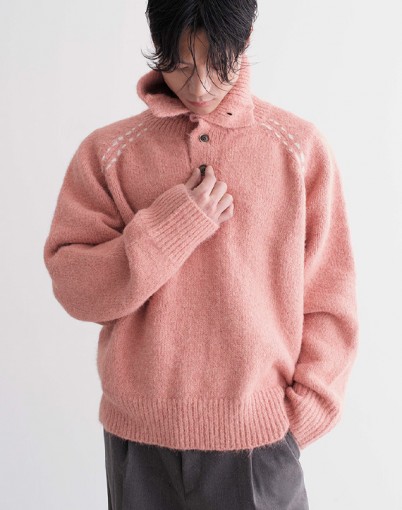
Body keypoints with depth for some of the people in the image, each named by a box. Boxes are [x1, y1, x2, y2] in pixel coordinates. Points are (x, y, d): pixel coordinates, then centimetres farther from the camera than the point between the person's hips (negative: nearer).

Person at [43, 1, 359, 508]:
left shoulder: (300, 147, -2)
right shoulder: (106, 151, 0)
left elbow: (328, 300, 1)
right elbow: (72, 288, -5)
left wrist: (302, 414, -3)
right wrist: (170, 225, -15)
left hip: (258, 433, 0)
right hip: (139, 437, 1)